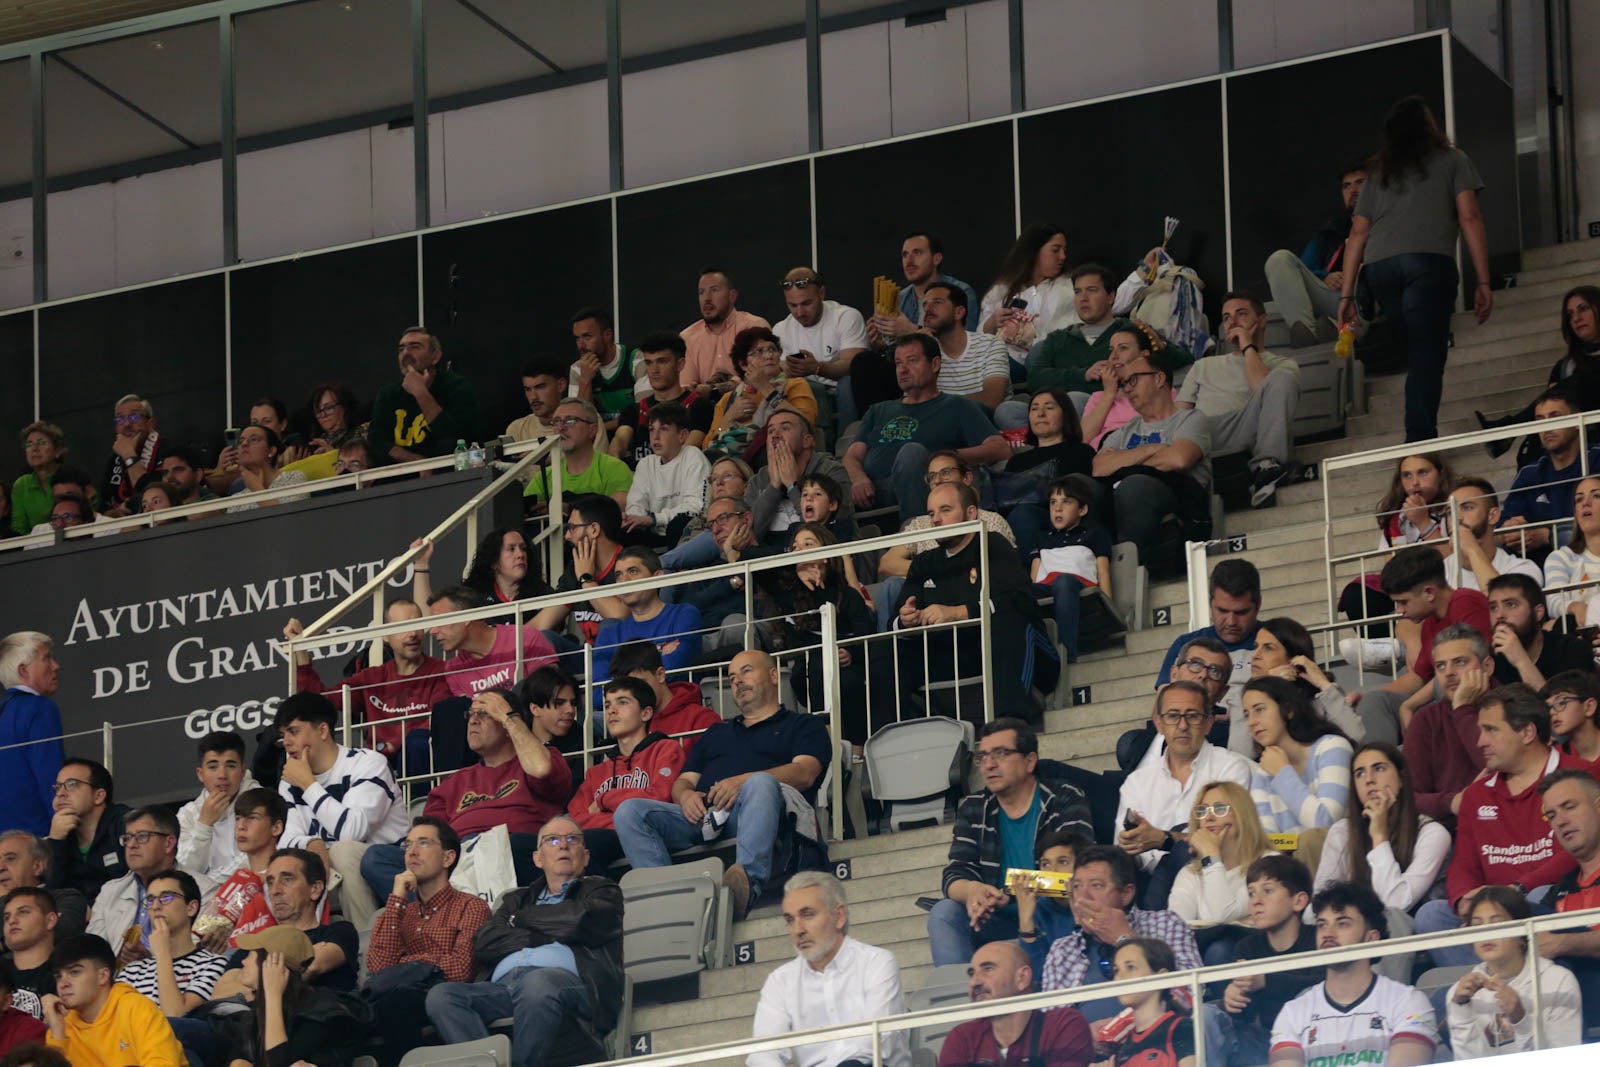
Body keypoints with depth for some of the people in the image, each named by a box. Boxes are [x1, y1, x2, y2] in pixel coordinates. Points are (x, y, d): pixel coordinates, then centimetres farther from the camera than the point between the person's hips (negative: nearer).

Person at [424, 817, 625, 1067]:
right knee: (441, 995, -26)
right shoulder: (517, 900, 36)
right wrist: (542, 937, 6)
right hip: (503, 986, 4)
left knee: (538, 982, -41)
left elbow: (580, 921, 2)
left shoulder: (601, 890, 26)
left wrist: (521, 918, 17)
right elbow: (483, 945, 17)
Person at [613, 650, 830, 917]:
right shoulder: (716, 733, 39)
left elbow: (805, 773, 2)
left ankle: (749, 881, -62)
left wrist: (744, 782, -15)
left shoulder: (803, 725, 23)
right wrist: (685, 795, 0)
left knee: (761, 783, -41)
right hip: (703, 815, 5)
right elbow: (683, 781, 28)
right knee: (630, 810, -21)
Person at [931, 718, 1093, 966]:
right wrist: (971, 890, -26)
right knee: (944, 913, -20)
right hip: (1002, 925, 5)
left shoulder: (1066, 801, -2)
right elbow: (955, 875, 2)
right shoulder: (973, 809, 11)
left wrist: (1009, 896, -32)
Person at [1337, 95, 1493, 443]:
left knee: (1418, 351, 11)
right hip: (1429, 261, -4)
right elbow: (1469, 218, 7)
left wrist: (1346, 295, 19)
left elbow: (1358, 234, 21)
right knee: (1427, 354, -8)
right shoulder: (1451, 160, 18)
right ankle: (1420, 440, -21)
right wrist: (1483, 281, 5)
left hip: (1378, 267, 4)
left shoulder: (1379, 173, 27)